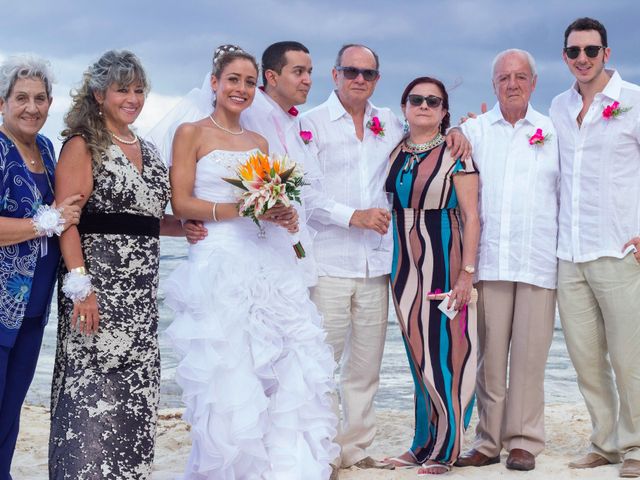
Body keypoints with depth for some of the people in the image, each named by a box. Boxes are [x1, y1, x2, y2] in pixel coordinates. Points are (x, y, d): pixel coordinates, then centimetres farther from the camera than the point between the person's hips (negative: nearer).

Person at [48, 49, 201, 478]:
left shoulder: (147, 151, 17)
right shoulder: (83, 146, -5)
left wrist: (187, 228, 6)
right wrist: (80, 284, -21)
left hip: (140, 294, 7)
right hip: (98, 287, -7)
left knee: (136, 395, 9)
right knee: (92, 393, -7)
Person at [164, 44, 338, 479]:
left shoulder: (259, 143, 18)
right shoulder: (192, 134, 2)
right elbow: (181, 203, -6)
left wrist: (284, 217, -1)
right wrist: (241, 209, -16)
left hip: (270, 261, 5)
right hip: (220, 261, -5)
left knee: (287, 371, -1)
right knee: (229, 379, -6)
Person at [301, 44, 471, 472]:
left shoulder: (389, 123, 14)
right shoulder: (313, 123, 1)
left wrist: (453, 133, 8)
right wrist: (354, 216, -16)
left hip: (376, 261, 5)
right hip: (330, 261, -5)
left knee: (366, 364, 9)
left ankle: (357, 448, 18)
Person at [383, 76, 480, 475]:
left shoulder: (455, 152, -5)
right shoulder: (395, 153, 10)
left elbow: (471, 216, -8)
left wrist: (466, 272, -15)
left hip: (445, 263, -5)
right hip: (405, 265, 5)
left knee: (446, 352, -3)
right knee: (419, 356, 9)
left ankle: (445, 449, 6)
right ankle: (425, 442, 18)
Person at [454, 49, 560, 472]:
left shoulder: (552, 132, 12)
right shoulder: (473, 131, 12)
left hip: (539, 260, 0)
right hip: (489, 259, 0)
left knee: (530, 353, 0)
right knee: (490, 353, 2)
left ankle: (524, 441, 8)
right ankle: (489, 440, 9)